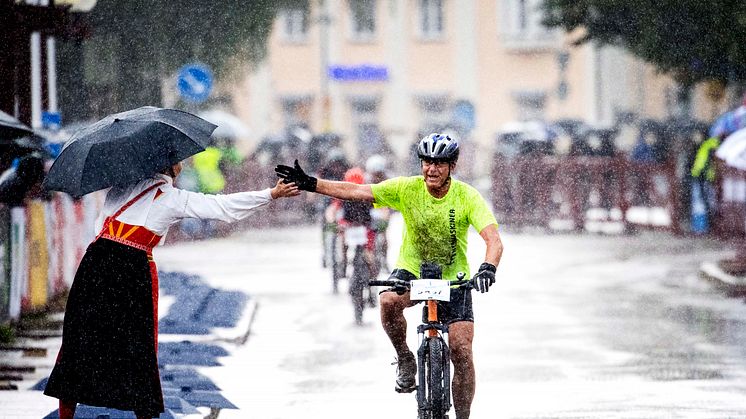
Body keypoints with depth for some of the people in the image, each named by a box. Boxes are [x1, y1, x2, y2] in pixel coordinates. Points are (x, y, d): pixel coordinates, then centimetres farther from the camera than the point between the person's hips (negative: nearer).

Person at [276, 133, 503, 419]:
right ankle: (405, 360, -8)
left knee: (462, 352, -12)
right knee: (389, 301, -34)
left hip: (454, 279, -1)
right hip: (411, 270, 1)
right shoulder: (407, 189, -14)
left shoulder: (467, 197, -18)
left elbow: (493, 239, -29)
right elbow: (355, 191, -16)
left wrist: (487, 267, -50)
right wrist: (309, 184, -25)